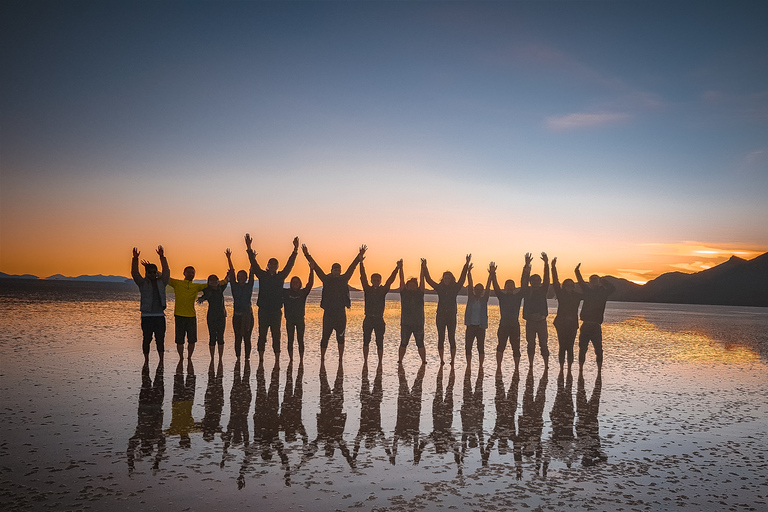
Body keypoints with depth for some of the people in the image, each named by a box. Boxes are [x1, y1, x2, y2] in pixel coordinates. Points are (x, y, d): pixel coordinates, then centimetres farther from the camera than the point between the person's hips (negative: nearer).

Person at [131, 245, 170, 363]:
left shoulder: (161, 282, 14)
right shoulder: (143, 283, 7)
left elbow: (166, 272, 3)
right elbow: (134, 273, -7)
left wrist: (162, 257, -9)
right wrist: (135, 259, -21)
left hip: (160, 315, 2)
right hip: (147, 316, -2)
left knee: (160, 340, 2)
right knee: (147, 339, 3)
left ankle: (161, 361, 6)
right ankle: (146, 361, 12)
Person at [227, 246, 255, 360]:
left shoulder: (249, 286, 3)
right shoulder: (234, 286, 6)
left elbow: (251, 273, -7)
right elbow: (232, 272, 0)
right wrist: (229, 258, -6)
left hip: (248, 315, -2)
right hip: (237, 315, 2)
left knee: (247, 338, 1)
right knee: (238, 338, 5)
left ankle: (247, 359, 5)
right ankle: (238, 359, 10)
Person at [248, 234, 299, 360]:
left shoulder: (281, 276, 7)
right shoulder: (262, 275, 6)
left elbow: (289, 264, 2)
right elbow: (254, 264, -2)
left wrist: (296, 249, -6)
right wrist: (249, 248, -11)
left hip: (276, 311, 0)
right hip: (263, 310, 0)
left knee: (276, 335, 2)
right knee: (262, 335, 2)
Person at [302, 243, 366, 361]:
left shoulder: (343, 279, 7)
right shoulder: (326, 279, 4)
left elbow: (352, 267, 2)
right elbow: (316, 267, -2)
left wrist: (360, 256, -6)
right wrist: (307, 255, -8)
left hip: (341, 314, 2)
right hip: (328, 313, -1)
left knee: (340, 338, 9)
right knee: (325, 337, 2)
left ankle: (340, 360, 17)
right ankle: (322, 359, 10)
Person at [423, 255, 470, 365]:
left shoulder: (455, 288, 4)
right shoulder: (439, 288, 7)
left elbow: (462, 277, -4)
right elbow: (428, 279, 4)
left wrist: (467, 264, -12)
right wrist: (424, 268, -3)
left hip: (451, 316, -1)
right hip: (440, 315, 1)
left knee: (452, 338, -1)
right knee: (441, 338, 2)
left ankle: (452, 360, 4)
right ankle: (441, 360, 9)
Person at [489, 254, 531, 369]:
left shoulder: (518, 295, 7)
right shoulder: (502, 295, 6)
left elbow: (524, 283, -1)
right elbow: (495, 286, -7)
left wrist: (527, 266, -11)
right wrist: (493, 274, -25)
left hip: (515, 325, 1)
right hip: (503, 324, -1)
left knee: (516, 348, 4)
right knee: (501, 346, -7)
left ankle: (516, 369, 13)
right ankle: (498, 368, -5)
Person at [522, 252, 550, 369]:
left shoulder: (542, 290, 6)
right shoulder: (527, 291, 7)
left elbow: (546, 278, -4)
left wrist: (546, 263, -16)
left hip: (541, 321, 0)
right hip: (530, 321, 0)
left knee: (543, 344, -2)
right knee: (531, 344, 5)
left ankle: (546, 366, 0)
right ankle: (530, 366, 12)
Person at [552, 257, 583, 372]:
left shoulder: (577, 296, 9)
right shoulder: (561, 294, 3)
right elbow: (555, 282, -5)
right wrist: (553, 267, -14)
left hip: (572, 324, 2)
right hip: (561, 324, -2)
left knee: (570, 347, 3)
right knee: (562, 347, 0)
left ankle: (569, 370, 7)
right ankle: (561, 369, 6)